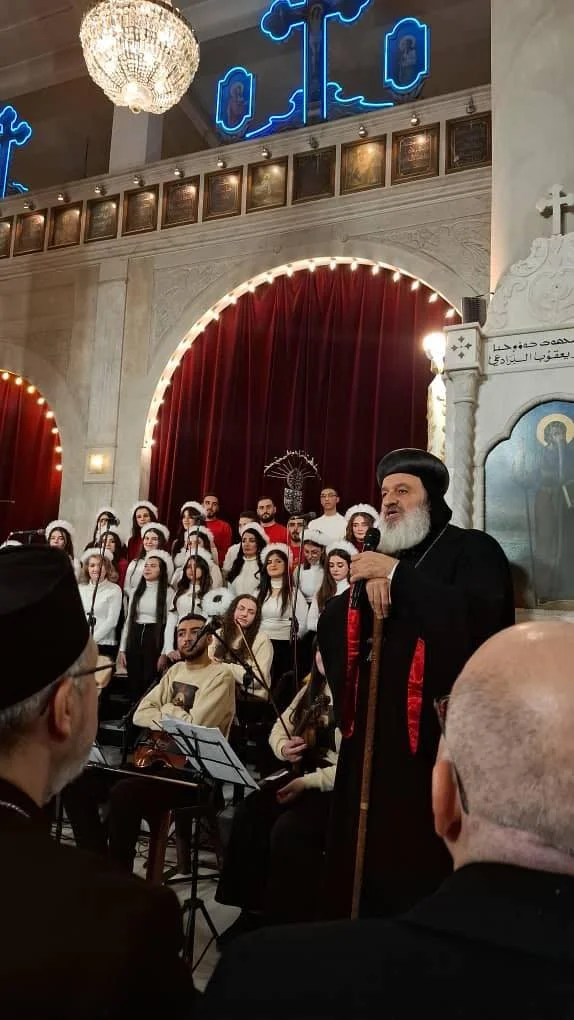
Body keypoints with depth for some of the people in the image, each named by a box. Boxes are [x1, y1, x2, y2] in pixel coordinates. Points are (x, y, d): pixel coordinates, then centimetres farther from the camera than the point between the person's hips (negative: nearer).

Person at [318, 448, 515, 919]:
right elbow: (328, 628, 9)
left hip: (437, 733, -6)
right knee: (362, 860, 14)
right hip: (371, 732, 6)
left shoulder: (473, 550, -1)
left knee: (424, 869, 0)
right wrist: (364, 587, -10)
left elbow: (479, 618, -21)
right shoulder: (378, 557, 18)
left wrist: (396, 574, -19)